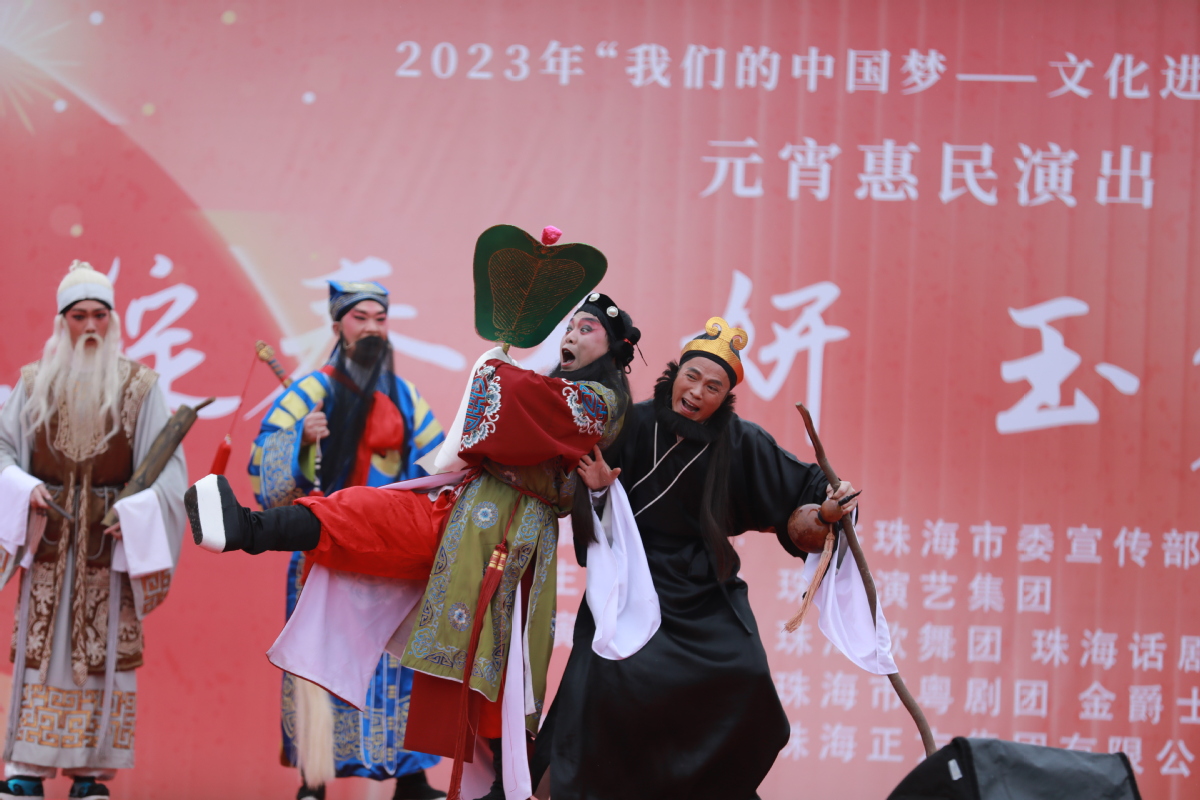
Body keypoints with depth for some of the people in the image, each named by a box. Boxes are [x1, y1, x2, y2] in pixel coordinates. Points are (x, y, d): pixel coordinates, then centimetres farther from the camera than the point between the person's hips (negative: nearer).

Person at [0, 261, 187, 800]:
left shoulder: (138, 386, 1)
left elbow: (167, 462, -2)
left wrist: (136, 511, -15)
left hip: (110, 540, -1)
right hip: (48, 535, 1)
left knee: (105, 650, -2)